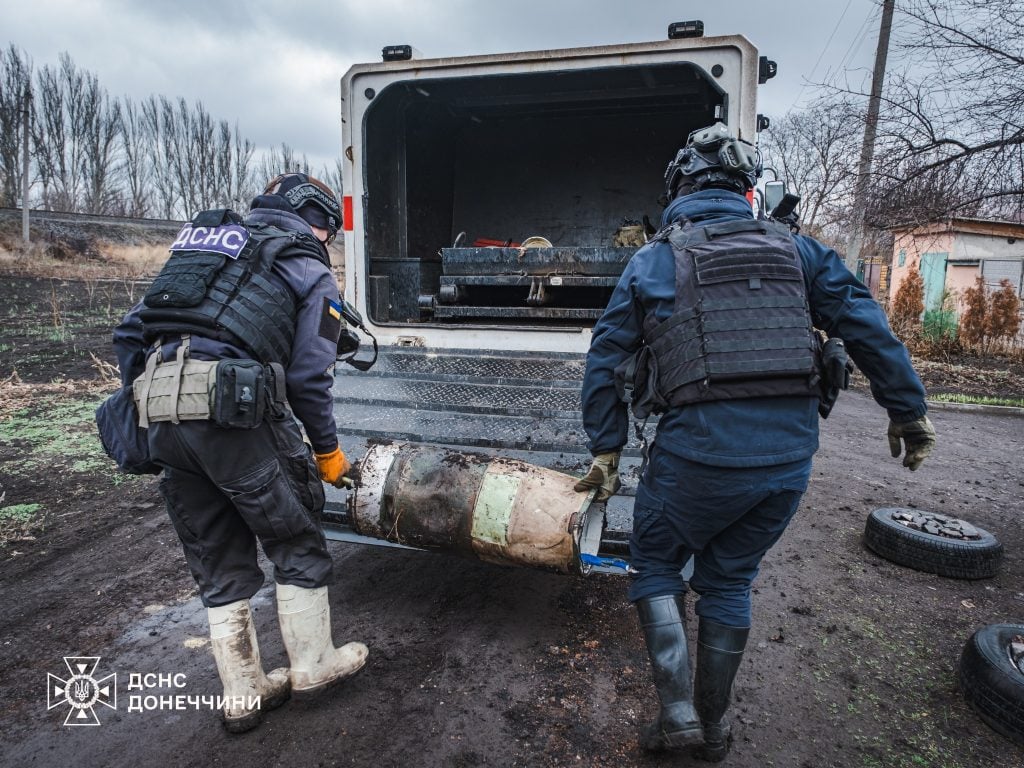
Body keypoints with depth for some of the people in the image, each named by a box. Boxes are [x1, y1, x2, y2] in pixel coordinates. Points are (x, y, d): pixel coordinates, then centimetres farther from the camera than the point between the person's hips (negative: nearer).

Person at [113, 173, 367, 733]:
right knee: (296, 543, 14)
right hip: (235, 411, -6)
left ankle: (243, 693, 29)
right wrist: (327, 449, 13)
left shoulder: (204, 243, 26)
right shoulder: (310, 270, 8)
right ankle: (312, 665, 28)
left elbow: (130, 333, 20)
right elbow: (309, 375, 1)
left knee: (218, 565, 17)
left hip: (160, 415, 7)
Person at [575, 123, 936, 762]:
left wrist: (606, 451, 10)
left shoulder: (653, 260, 4)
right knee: (729, 580, 21)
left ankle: (679, 714, 17)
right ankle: (713, 729, 34)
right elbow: (867, 325, 6)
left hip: (700, 449, -4)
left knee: (655, 563, 20)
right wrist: (908, 410, 12)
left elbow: (607, 360, 3)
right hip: (793, 450, 4)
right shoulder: (794, 249, 10)